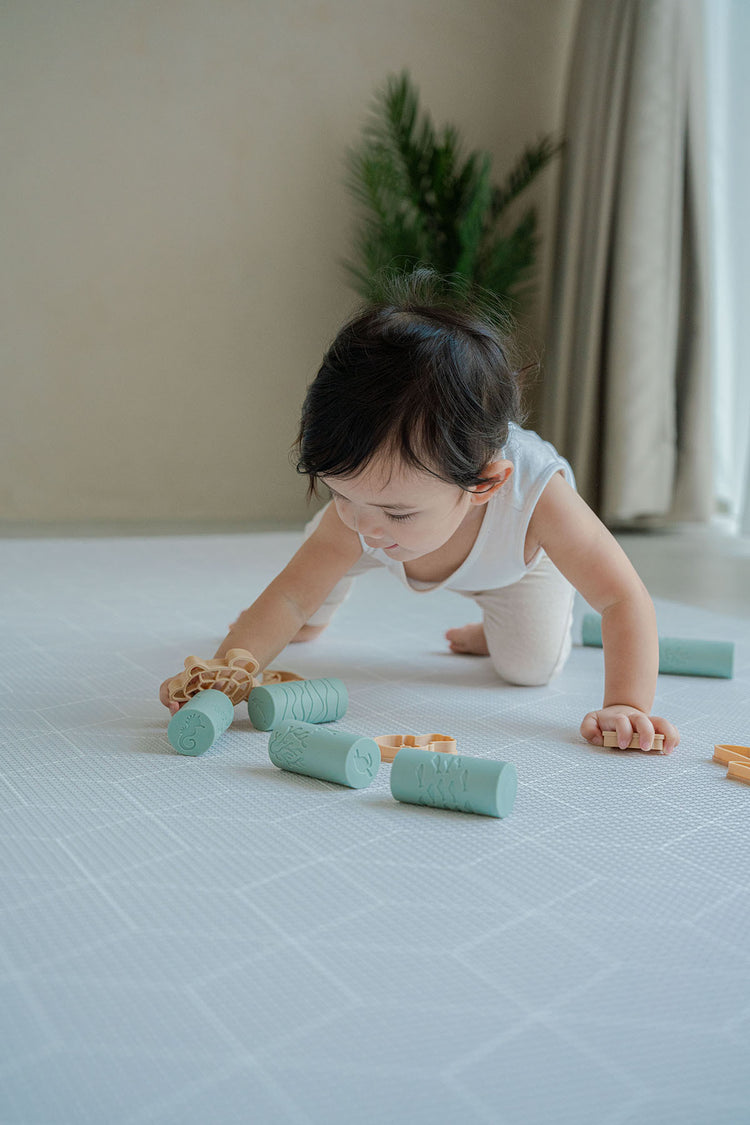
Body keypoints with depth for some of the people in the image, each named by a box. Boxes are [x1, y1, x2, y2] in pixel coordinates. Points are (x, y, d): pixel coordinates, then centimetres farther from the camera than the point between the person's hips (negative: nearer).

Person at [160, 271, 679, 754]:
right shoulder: (355, 514, -41)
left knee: (530, 667, -9)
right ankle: (316, 622, 44)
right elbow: (290, 596, -34)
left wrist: (626, 706, -55)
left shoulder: (536, 495, -50)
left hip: (518, 562, -2)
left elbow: (625, 599, -44)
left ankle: (495, 631, 25)